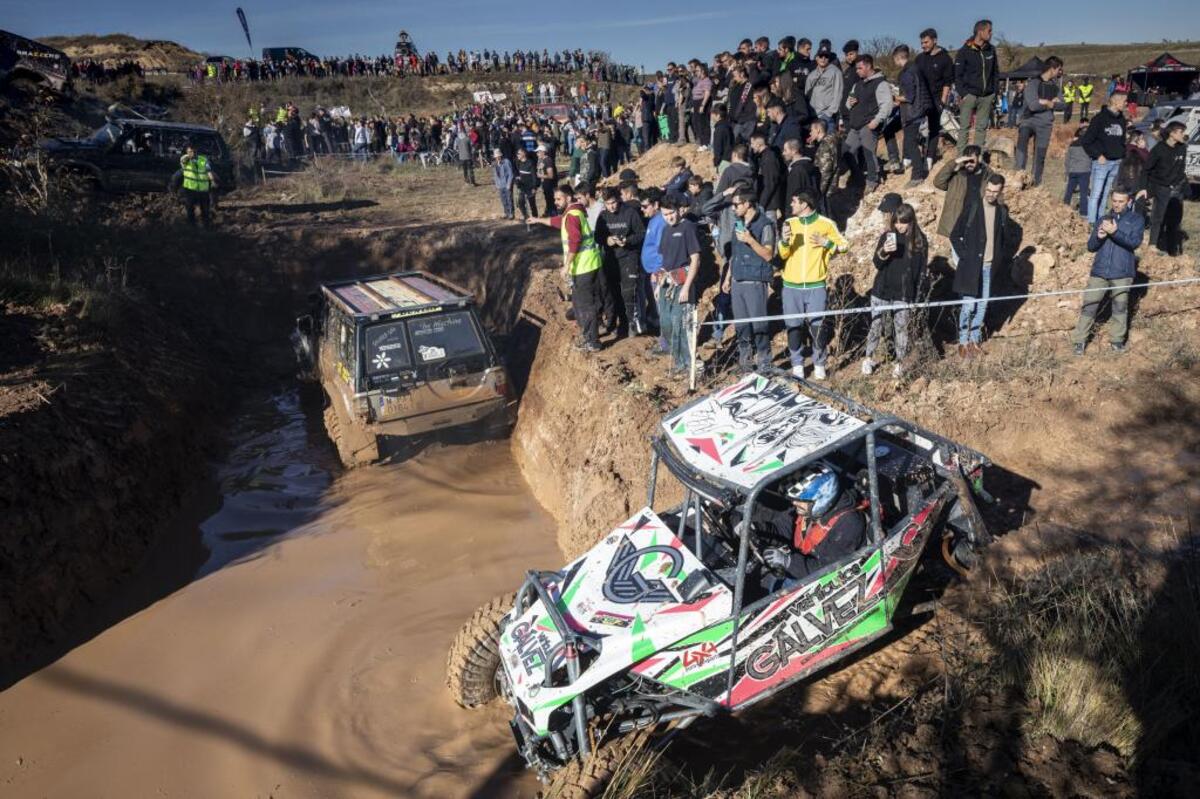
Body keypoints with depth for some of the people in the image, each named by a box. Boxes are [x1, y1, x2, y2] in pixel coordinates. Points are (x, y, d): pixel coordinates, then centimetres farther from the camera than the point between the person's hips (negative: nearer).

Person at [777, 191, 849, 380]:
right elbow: (782, 255, 3)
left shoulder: (825, 224, 0)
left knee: (817, 326, -1)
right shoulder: (789, 223, 6)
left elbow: (844, 245, 7)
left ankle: (819, 365, 15)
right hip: (791, 286, 2)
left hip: (815, 286, -2)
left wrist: (827, 243, -11)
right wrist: (784, 241, -17)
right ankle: (797, 364, 17)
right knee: (793, 327, 4)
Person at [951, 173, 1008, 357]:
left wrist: (997, 258, 6)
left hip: (990, 266, 4)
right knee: (969, 305, -4)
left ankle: (975, 339, 23)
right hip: (971, 265, -4)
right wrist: (965, 256, -9)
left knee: (982, 306, 10)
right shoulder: (972, 206, -7)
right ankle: (963, 342, 9)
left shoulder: (1002, 210, 6)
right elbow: (955, 235, -5)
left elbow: (1001, 237, 17)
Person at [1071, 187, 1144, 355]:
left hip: (1122, 273, -2)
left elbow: (1134, 242, -9)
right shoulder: (1102, 220, 15)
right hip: (1099, 272, 2)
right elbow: (1091, 247, 11)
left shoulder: (1136, 219, 7)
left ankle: (1117, 340, 17)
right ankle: (1080, 341, 3)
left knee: (1120, 308, 4)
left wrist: (1115, 232, -22)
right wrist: (1098, 236, -11)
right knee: (1088, 307, -1)